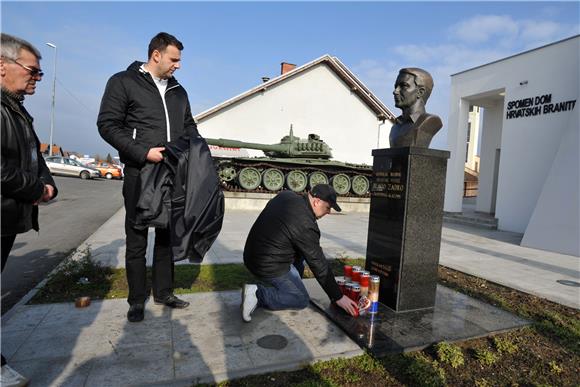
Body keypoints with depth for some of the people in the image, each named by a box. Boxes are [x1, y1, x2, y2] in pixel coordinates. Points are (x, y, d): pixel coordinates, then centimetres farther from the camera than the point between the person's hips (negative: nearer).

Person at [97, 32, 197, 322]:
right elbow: (107, 125, -7)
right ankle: (137, 300, 20)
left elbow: (189, 126, 22)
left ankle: (163, 292, 26)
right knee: (137, 240, 5)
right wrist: (143, 153, -17)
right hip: (140, 173, -5)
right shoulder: (123, 82, 0)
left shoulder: (178, 91, 16)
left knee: (167, 235, 11)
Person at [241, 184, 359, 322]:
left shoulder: (286, 195, -1)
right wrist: (338, 297, -9)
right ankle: (258, 294, -8)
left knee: (301, 250, 20)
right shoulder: (306, 225, -24)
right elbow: (318, 264, -18)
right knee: (302, 300, 3)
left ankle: (282, 286, 20)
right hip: (268, 266, -9)